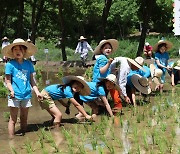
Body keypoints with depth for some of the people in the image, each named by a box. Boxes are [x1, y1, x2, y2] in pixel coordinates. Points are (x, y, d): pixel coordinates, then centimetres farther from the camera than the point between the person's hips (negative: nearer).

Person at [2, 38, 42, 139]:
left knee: (24, 119, 14)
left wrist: (37, 92, 5)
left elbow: (31, 80, 12)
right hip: (15, 96, -4)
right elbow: (8, 81, -5)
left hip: (26, 95, 4)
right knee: (13, 119, 2)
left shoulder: (28, 64, 6)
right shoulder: (10, 65, -4)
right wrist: (11, 91, -21)